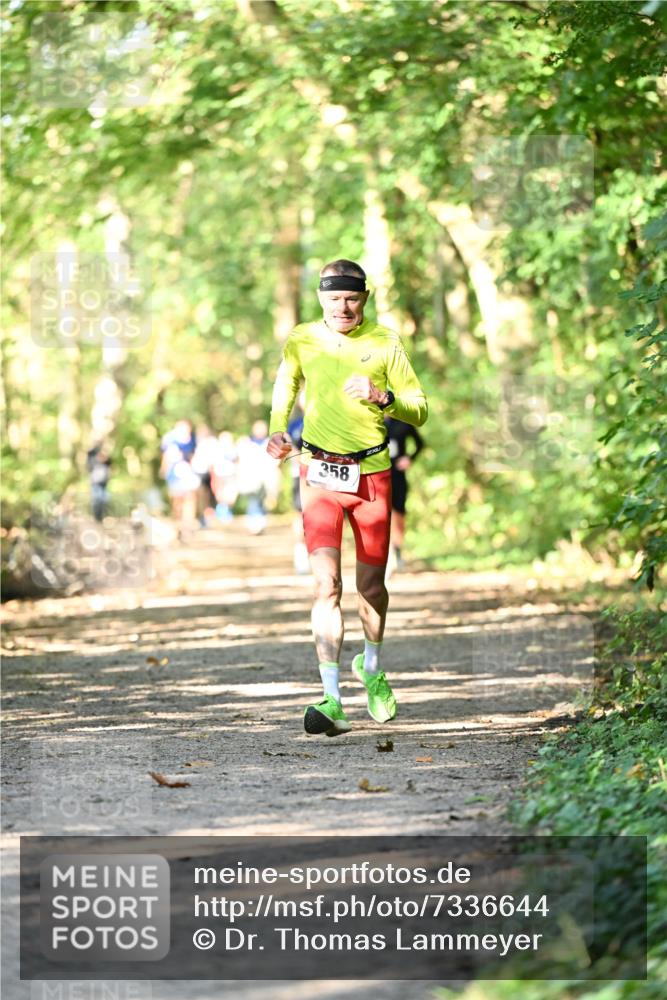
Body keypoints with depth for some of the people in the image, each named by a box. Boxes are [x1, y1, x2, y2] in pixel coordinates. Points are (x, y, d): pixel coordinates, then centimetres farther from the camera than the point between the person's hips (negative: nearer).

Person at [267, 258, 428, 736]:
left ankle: (372, 667, 39)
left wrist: (382, 397, -20)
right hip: (320, 473, 0)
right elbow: (285, 388, 19)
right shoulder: (301, 342, 0)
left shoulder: (385, 343, -2)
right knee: (327, 584, -14)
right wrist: (278, 431, 0)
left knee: (370, 586, 10)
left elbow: (420, 410, 0)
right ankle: (332, 699, -17)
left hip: (372, 473, 1)